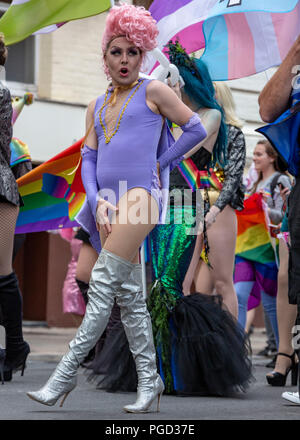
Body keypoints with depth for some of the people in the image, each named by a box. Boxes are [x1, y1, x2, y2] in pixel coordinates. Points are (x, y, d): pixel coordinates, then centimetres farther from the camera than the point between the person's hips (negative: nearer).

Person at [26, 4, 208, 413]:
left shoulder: (153, 91, 5)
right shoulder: (97, 107, 20)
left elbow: (197, 129, 6)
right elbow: (88, 158, 15)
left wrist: (159, 163, 4)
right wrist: (97, 202, -1)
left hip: (140, 192, -6)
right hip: (107, 200, 6)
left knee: (103, 284, -15)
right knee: (129, 294, 4)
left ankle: (68, 369, -14)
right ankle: (149, 380, 7)